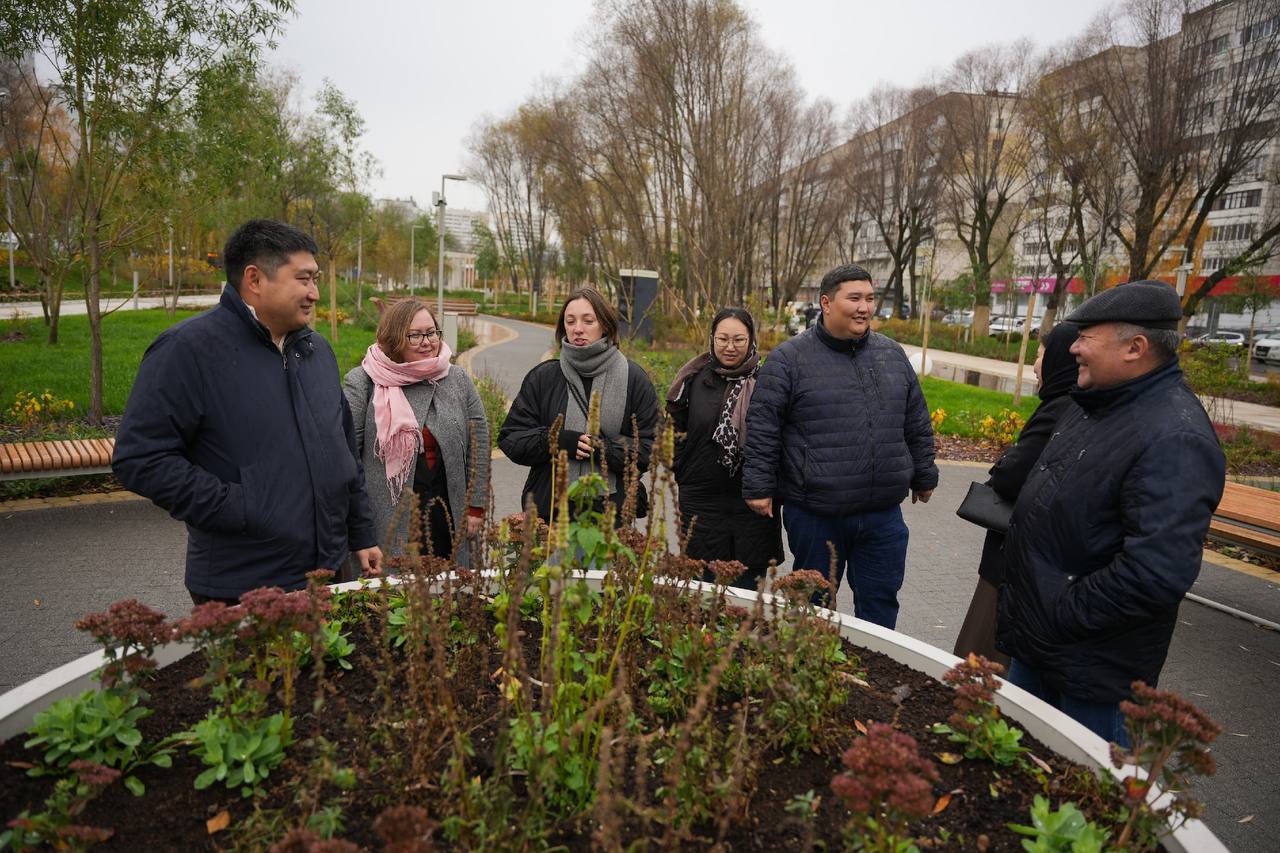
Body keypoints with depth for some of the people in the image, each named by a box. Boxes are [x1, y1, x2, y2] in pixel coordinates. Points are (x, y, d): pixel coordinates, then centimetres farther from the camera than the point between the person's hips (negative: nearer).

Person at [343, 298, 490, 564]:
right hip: (385, 520, -2)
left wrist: (475, 507, 4)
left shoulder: (458, 380, 8)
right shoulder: (362, 382, -1)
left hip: (447, 518, 3)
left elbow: (478, 445, 7)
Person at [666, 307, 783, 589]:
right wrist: (686, 476, 5)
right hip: (702, 503, 1)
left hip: (752, 505, -1)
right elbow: (675, 434, 9)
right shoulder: (694, 380, 3)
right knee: (706, 586, 11)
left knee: (748, 588, 9)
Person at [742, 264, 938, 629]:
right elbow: (762, 429, -7)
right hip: (814, 516, -4)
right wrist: (759, 487, -8)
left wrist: (923, 476, 18)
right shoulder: (789, 358, -7)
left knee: (880, 604, 14)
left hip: (883, 515, 4)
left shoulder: (893, 354, 8)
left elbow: (917, 425, 16)